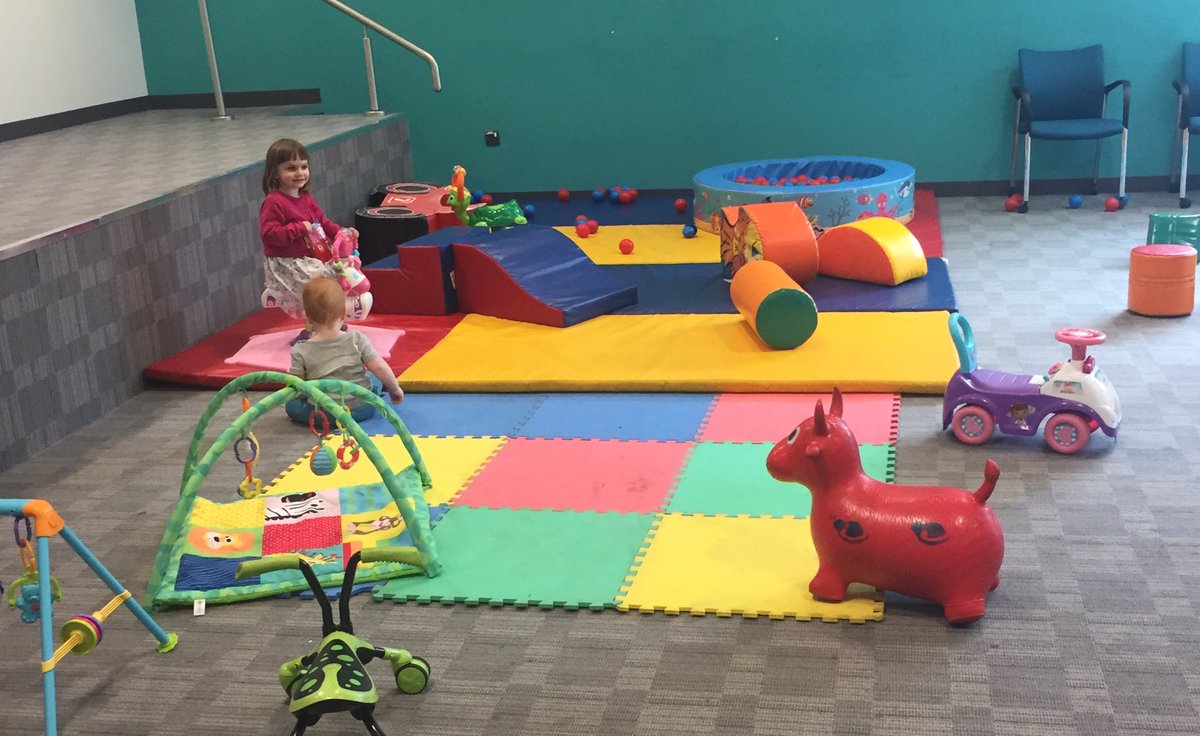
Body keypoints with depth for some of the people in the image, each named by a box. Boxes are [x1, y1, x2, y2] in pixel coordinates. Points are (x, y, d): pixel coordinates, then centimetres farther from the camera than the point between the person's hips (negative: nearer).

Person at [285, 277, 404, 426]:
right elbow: (380, 367, -9)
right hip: (361, 409, 3)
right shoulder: (356, 339, -9)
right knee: (375, 377, 30)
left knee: (291, 405, 19)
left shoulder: (300, 351, -9)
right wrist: (395, 389, 6)